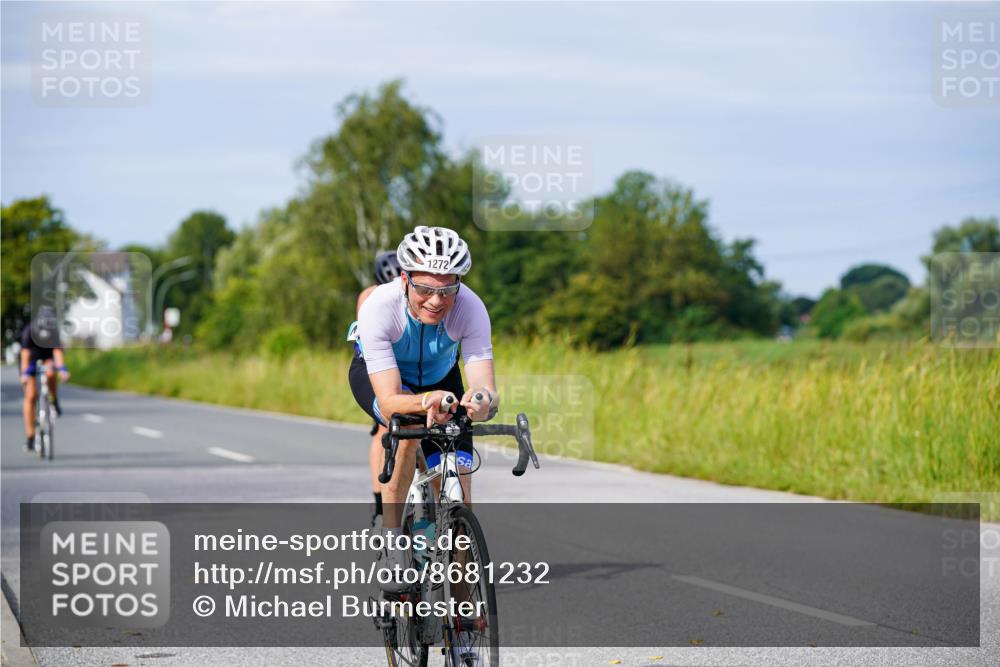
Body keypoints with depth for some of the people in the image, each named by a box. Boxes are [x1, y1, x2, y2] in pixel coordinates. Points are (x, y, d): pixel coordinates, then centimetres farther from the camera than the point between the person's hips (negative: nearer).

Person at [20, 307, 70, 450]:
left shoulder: (55, 330, -25)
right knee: (30, 396, -11)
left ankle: (54, 402, -8)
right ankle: (30, 437, -8)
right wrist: (25, 374, -50)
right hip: (31, 358, -1)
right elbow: (25, 354, -38)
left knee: (50, 373, -36)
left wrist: (62, 369, -50)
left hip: (47, 357, 1)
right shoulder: (29, 331, -31)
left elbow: (58, 350, -35)